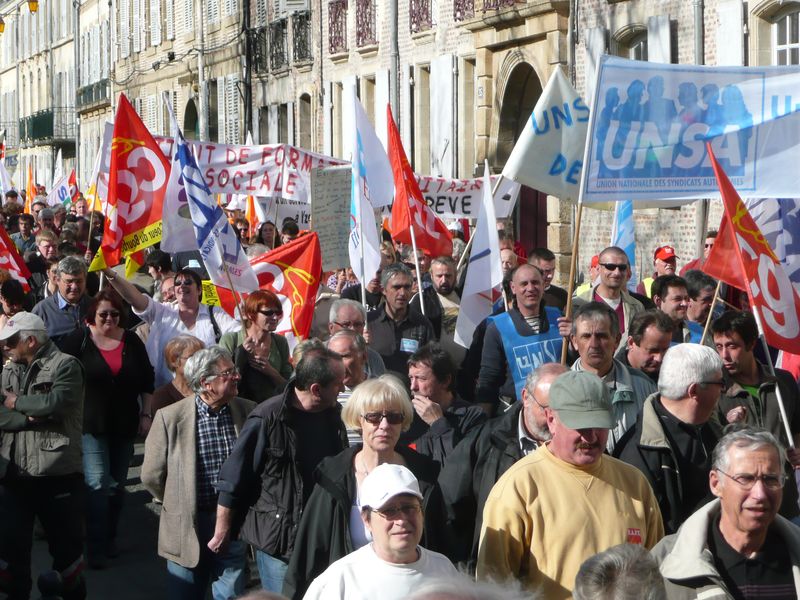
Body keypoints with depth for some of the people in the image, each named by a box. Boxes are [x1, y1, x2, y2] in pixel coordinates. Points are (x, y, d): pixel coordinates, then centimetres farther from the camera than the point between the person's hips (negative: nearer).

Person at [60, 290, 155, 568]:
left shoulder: (131, 341, 4)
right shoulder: (78, 340, -5)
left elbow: (147, 379, 10)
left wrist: (146, 413, 6)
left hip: (124, 424, 4)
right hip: (91, 423, -4)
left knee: (118, 485, 11)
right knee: (98, 484, -13)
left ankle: (110, 538, 26)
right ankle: (96, 548, -10)